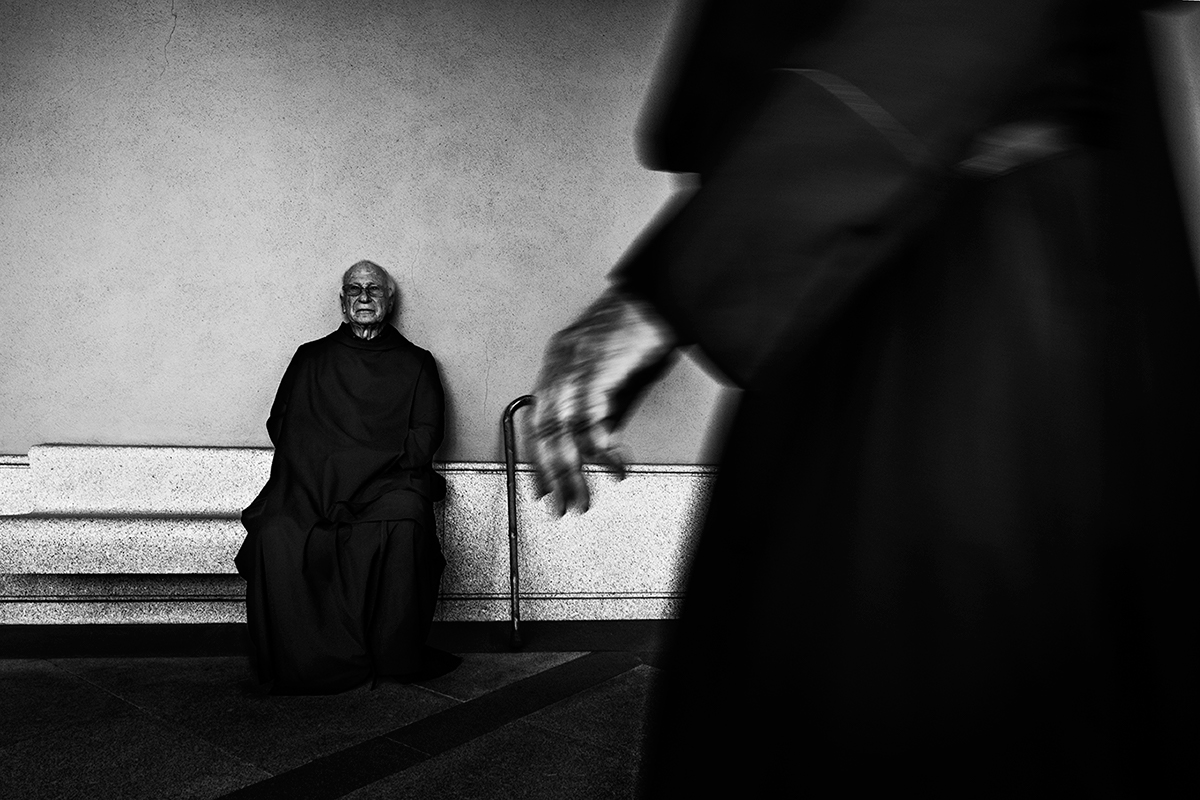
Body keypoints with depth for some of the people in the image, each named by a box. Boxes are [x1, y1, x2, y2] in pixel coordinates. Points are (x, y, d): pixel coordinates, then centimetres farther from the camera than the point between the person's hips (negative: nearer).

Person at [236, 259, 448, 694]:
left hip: (389, 479, -1)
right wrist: (326, 463, -4)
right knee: (276, 534, -31)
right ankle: (306, 661, -21)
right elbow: (281, 425, 15)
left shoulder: (415, 362, 19)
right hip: (312, 482, 2)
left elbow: (426, 435, 8)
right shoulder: (311, 357, 23)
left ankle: (395, 657, -23)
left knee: (403, 524, -37)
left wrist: (377, 461, -9)